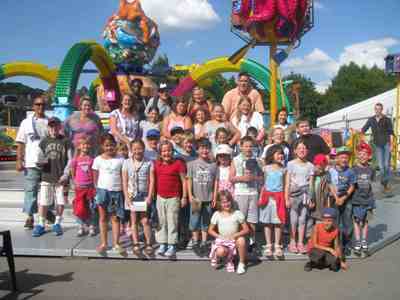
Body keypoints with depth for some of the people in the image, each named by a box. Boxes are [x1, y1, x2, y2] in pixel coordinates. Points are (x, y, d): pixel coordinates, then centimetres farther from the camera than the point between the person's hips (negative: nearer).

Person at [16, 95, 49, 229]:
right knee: (30, 190, -1)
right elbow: (20, 143, 4)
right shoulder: (26, 122, 5)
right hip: (31, 163, -1)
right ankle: (30, 217, 5)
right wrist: (19, 160, -4)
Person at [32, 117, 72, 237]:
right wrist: (40, 162, -10)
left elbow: (70, 160, 0)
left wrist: (66, 174, -9)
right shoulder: (44, 142, 8)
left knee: (60, 202, 4)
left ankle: (57, 224, 22)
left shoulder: (66, 141, 1)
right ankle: (41, 225, 17)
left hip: (61, 178, -1)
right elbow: (40, 157, 14)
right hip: (46, 177, 2)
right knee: (43, 202, 2)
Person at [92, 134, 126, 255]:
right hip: (103, 190, 0)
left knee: (115, 218, 4)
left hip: (116, 191, 0)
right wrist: (98, 189, 0)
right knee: (103, 217, 8)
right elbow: (95, 177, 5)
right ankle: (103, 243, 16)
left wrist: (124, 190, -5)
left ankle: (116, 243, 10)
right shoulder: (98, 159, 1)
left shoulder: (120, 159, 1)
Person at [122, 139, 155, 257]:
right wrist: (127, 197, -7)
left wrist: (149, 197, -10)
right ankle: (136, 245, 13)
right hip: (132, 196, 1)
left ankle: (148, 244, 9)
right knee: (134, 221, 6)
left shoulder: (149, 163, -1)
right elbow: (124, 182, 0)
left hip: (144, 196, -1)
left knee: (145, 221, -2)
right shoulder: (127, 163, 2)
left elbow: (152, 181, -3)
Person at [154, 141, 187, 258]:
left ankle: (172, 246, 8)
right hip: (160, 197, 4)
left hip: (173, 198, -4)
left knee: (172, 222, 0)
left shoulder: (178, 163, -7)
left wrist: (184, 197, -6)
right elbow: (154, 180, 13)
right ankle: (162, 244, 20)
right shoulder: (156, 164, 5)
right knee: (161, 222, 10)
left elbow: (184, 181, -5)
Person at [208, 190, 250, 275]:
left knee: (241, 240, -34)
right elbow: (210, 230, 5)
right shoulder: (217, 215, -2)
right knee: (220, 252, -34)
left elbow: (246, 229, -5)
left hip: (234, 240, 1)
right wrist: (219, 236, -12)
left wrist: (235, 235, -21)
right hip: (222, 240, -1)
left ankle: (241, 264, -11)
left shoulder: (237, 213, -5)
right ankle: (217, 257, 7)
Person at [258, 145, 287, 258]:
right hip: (268, 196, -1)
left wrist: (286, 199, 3)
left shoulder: (283, 169, 7)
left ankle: (277, 246, 11)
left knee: (278, 222, 0)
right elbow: (263, 184, 7)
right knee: (267, 222, 3)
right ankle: (268, 246, 13)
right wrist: (261, 197, 0)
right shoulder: (266, 168, 4)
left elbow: (284, 185, 9)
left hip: (279, 196, 1)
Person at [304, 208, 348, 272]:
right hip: (314, 250, -3)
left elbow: (337, 246, 0)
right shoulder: (317, 227, -21)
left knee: (335, 262, -27)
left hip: (327, 251, 3)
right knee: (320, 254, -37)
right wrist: (329, 249, -26)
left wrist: (341, 261, -2)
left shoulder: (335, 230, -10)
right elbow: (314, 245, -20)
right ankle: (311, 263, -6)